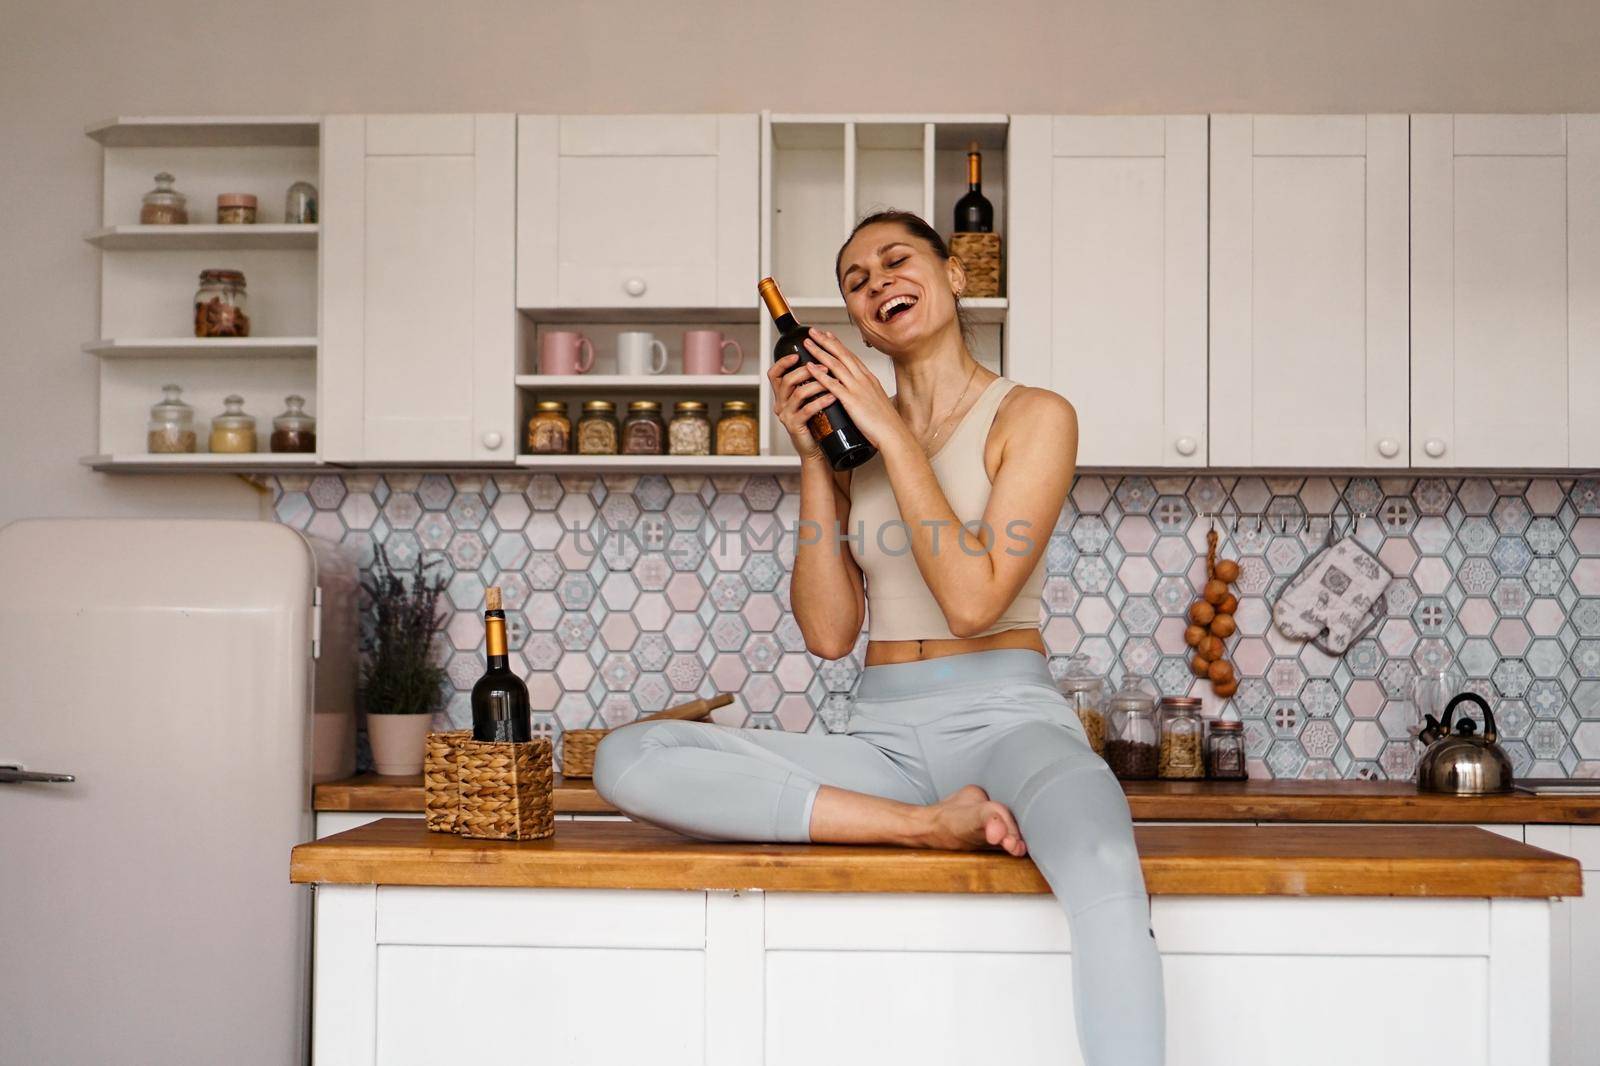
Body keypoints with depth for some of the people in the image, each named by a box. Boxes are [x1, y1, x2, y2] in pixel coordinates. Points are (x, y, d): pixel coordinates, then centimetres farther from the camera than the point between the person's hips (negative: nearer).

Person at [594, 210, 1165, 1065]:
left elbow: (972, 601, -12)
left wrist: (891, 434, -10)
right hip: (885, 734, 4)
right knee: (626, 759, -19)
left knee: (1102, 868, -40)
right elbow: (829, 633, 4)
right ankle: (933, 823, -19)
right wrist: (812, 457, -2)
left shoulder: (1031, 416, 2)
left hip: (1005, 716, -4)